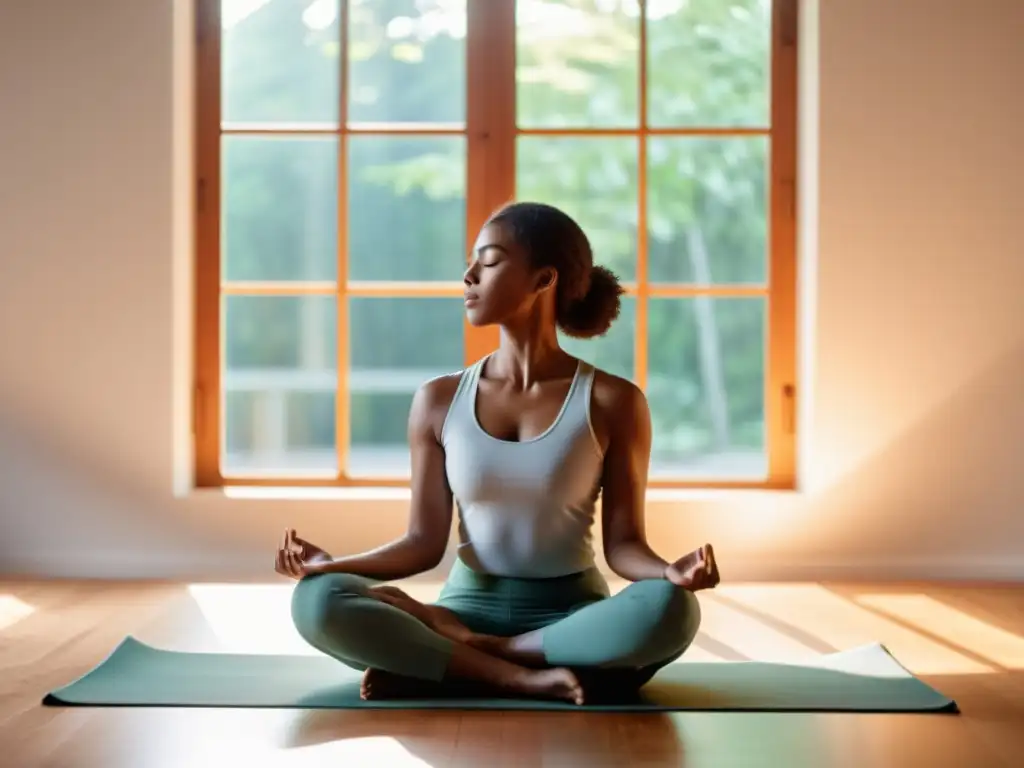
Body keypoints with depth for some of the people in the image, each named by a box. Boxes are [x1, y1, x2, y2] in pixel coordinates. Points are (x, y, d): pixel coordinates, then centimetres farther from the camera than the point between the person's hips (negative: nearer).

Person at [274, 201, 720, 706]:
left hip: (573, 616, -1)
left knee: (671, 608, -35)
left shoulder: (612, 402, -4)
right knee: (317, 600, -25)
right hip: (468, 607, 1)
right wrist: (332, 564, -13)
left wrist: (670, 571, -26)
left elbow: (622, 542, -4)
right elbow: (425, 543, 2)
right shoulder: (438, 401, 2)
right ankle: (525, 679, -27)